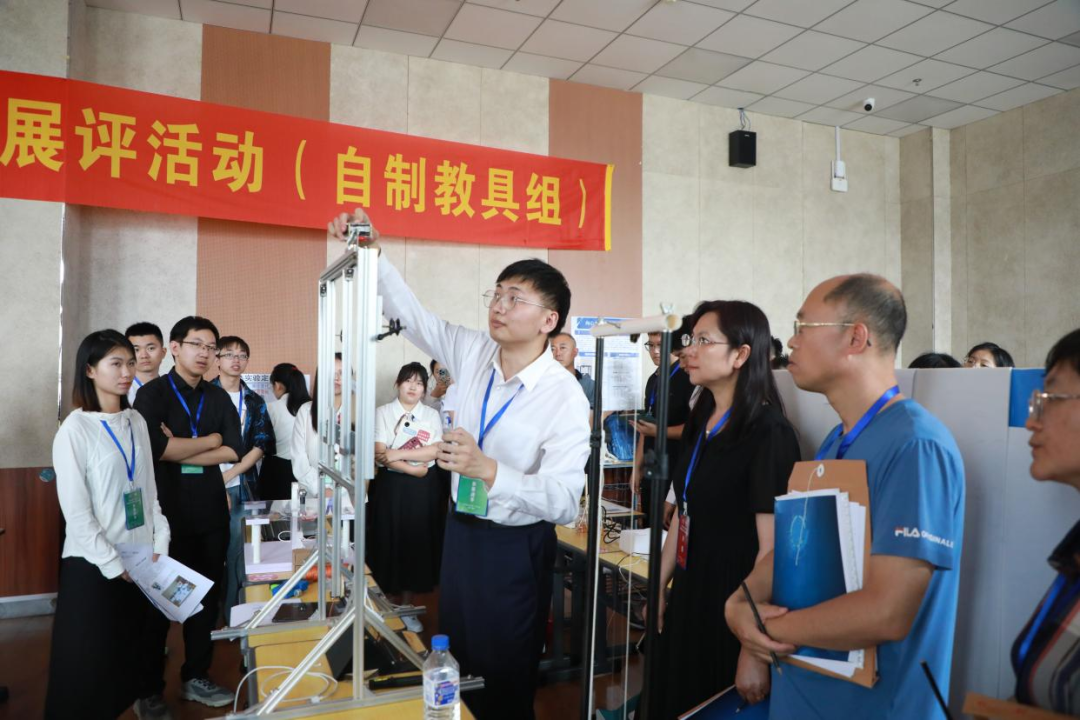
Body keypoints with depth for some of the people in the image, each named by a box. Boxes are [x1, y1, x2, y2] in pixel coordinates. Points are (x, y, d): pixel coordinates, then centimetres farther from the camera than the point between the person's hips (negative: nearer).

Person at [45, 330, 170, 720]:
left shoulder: (137, 422, 5)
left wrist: (160, 544, 1)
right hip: (94, 565, -5)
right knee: (91, 660, 6)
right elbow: (75, 509, -13)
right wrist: (112, 563, -13)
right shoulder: (75, 429, -12)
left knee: (132, 655, 13)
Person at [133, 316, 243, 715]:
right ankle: (148, 690, 23)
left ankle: (196, 677, 28)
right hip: (166, 513, -4)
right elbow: (155, 447, -21)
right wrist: (209, 440, -9)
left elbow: (234, 450, -2)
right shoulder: (152, 393, -5)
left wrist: (180, 451, -11)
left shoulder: (218, 397, 9)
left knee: (206, 596, 12)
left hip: (211, 513, 4)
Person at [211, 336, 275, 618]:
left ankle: (233, 612, 14)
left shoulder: (255, 401, 10)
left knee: (237, 549, 3)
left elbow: (262, 445, 3)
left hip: (241, 486, 2)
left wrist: (228, 475, -8)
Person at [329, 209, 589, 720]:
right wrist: (371, 252, -11)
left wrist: (486, 469, -38)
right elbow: (410, 313, 1)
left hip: (515, 548, -6)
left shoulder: (564, 397, -22)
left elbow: (564, 501, -28)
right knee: (457, 663, 23)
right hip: (461, 529, 6)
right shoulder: (474, 354, -6)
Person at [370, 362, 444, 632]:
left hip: (423, 488, 2)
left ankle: (406, 608, 22)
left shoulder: (432, 415, 5)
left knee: (417, 544, 7)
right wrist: (413, 469, -17)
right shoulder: (383, 413, -1)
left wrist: (398, 454, -18)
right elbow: (380, 454, -12)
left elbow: (436, 450, -10)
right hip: (391, 485, -2)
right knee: (390, 544, 5)